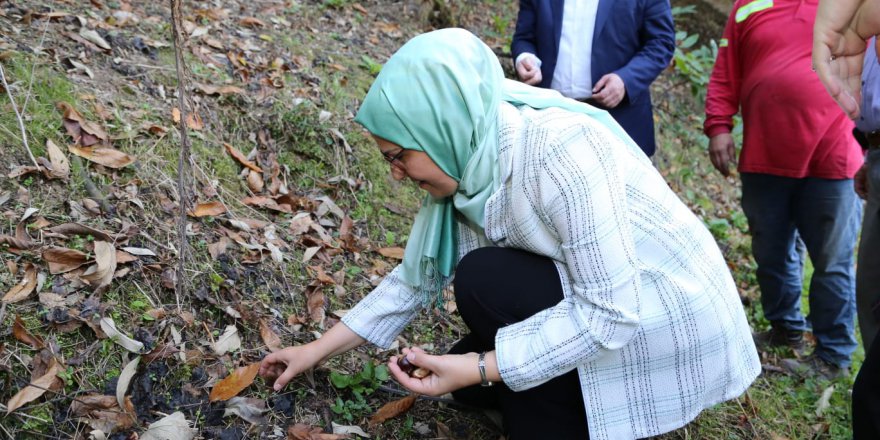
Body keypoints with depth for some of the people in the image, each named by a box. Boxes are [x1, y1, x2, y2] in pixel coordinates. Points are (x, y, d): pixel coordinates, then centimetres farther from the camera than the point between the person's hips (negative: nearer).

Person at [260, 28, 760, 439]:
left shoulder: (560, 149, -31)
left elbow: (610, 311, -29)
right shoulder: (464, 165, -6)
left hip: (671, 318, -8)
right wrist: (319, 349, 7)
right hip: (595, 302, 8)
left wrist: (479, 367, -29)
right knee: (468, 381, 6)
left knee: (485, 280, -21)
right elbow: (416, 279, 5)